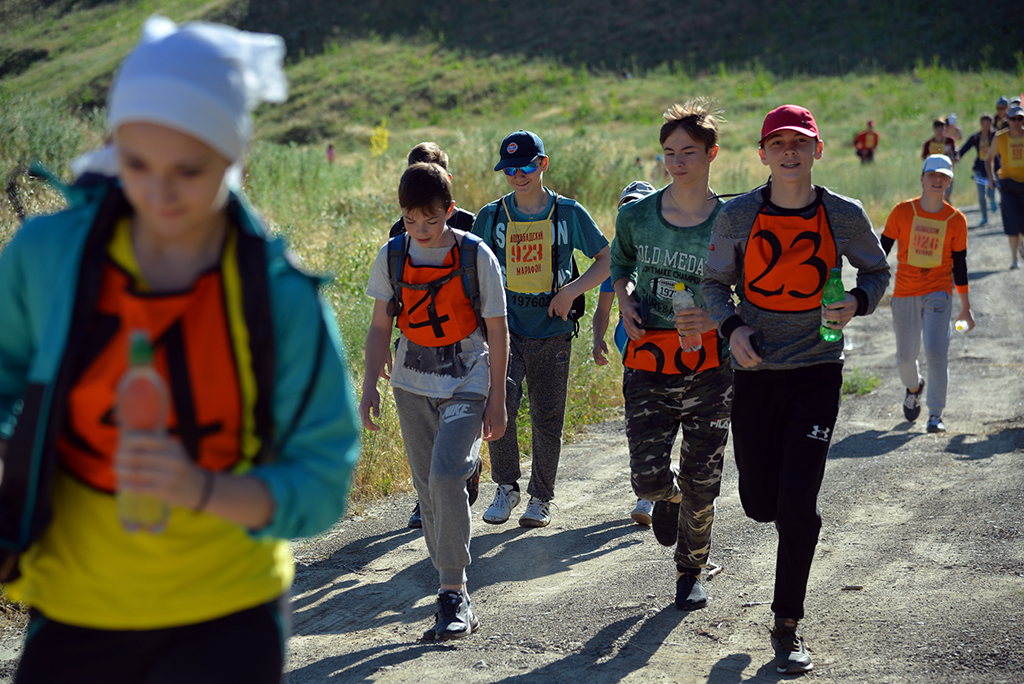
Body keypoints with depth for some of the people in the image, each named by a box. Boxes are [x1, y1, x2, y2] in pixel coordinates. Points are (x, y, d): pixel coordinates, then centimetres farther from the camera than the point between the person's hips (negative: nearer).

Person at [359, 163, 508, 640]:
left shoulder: (475, 256, -10)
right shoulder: (391, 257, -2)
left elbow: (496, 328, -4)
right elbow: (381, 326, 7)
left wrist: (496, 398, -4)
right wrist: (370, 385, -2)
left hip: (467, 384, -4)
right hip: (413, 385, 4)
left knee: (446, 475, -20)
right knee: (428, 487, 5)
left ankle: (454, 595, -12)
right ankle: (451, 585, 17)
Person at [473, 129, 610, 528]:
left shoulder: (569, 213, 0)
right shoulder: (491, 217, 3)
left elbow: (606, 261, 6)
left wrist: (571, 291, -9)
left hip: (552, 333, 0)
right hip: (506, 329, 0)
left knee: (548, 420, 5)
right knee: (498, 405, -19)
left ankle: (541, 497, 24)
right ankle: (506, 488, 0)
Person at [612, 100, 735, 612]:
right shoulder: (637, 215, 1)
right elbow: (619, 264, 20)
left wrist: (715, 319, -17)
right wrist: (624, 303, 0)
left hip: (708, 364, -1)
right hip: (649, 361, 1)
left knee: (702, 482, 4)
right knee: (648, 477, -7)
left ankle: (691, 571, 28)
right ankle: (669, 496, 32)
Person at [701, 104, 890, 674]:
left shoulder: (845, 216, -4)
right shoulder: (738, 216, -3)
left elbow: (878, 270, 11)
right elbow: (715, 282, 8)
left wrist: (857, 302, -11)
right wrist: (732, 327, -11)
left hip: (817, 370, -1)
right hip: (755, 370, 2)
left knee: (798, 504, -9)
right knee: (761, 504, 7)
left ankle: (788, 626, 7)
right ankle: (799, 520, 47)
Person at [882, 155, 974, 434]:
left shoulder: (956, 220, -1)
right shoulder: (902, 212, -3)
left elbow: (959, 264, 6)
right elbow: (882, 249, 3)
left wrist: (965, 307, 8)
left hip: (939, 293, -1)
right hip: (905, 291, 1)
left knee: (936, 352, -15)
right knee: (905, 355, 8)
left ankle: (936, 414, -3)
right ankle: (914, 387, 43)